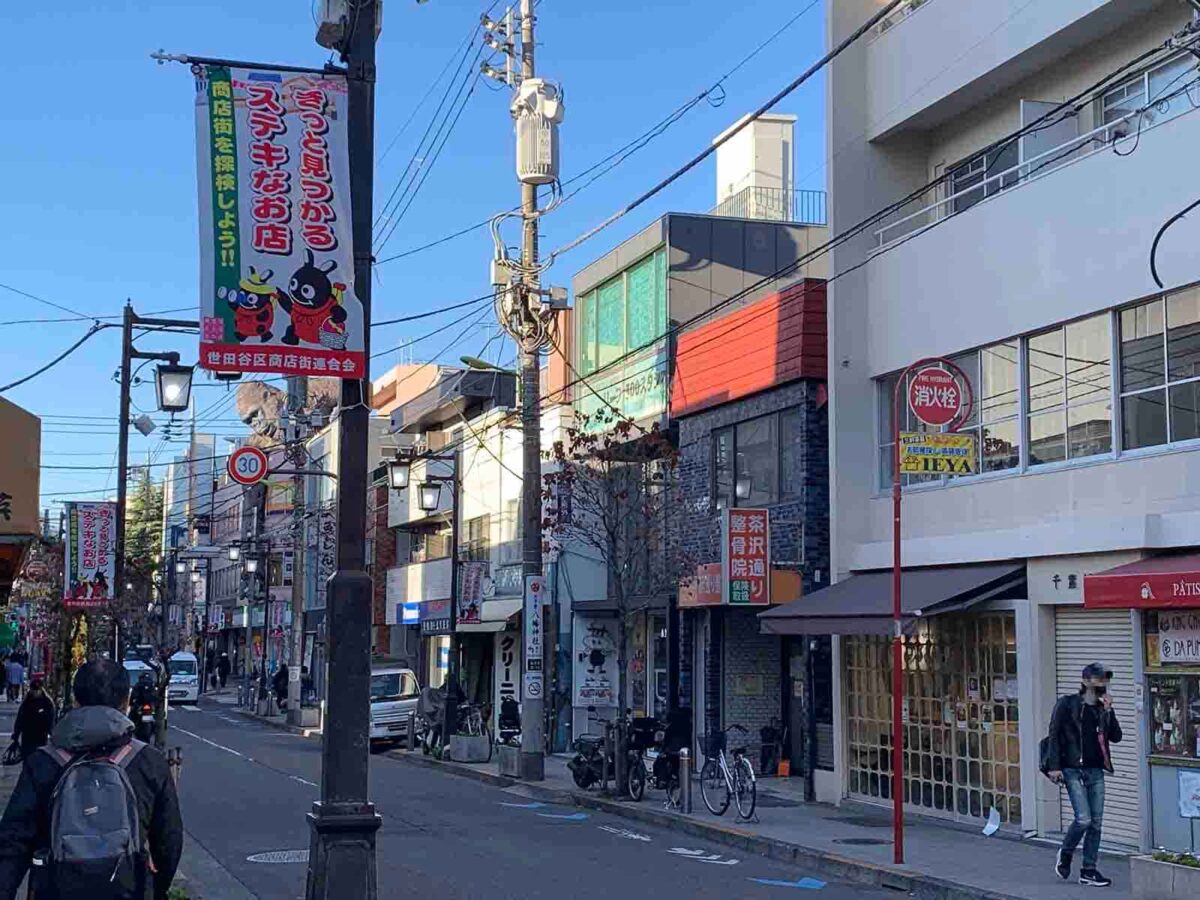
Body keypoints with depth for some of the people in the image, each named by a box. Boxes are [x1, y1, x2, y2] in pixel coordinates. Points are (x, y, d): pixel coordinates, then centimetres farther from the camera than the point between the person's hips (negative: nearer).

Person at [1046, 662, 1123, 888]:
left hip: (1095, 771, 5)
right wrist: (1054, 766, -12)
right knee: (1084, 819, -14)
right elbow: (1054, 736, -5)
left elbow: (1116, 737, 3)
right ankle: (1065, 854, 13)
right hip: (1073, 770, -5)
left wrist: (1108, 711, -8)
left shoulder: (1104, 708, 12)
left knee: (1096, 822, 4)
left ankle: (1089, 870, 13)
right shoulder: (1067, 704, -4)